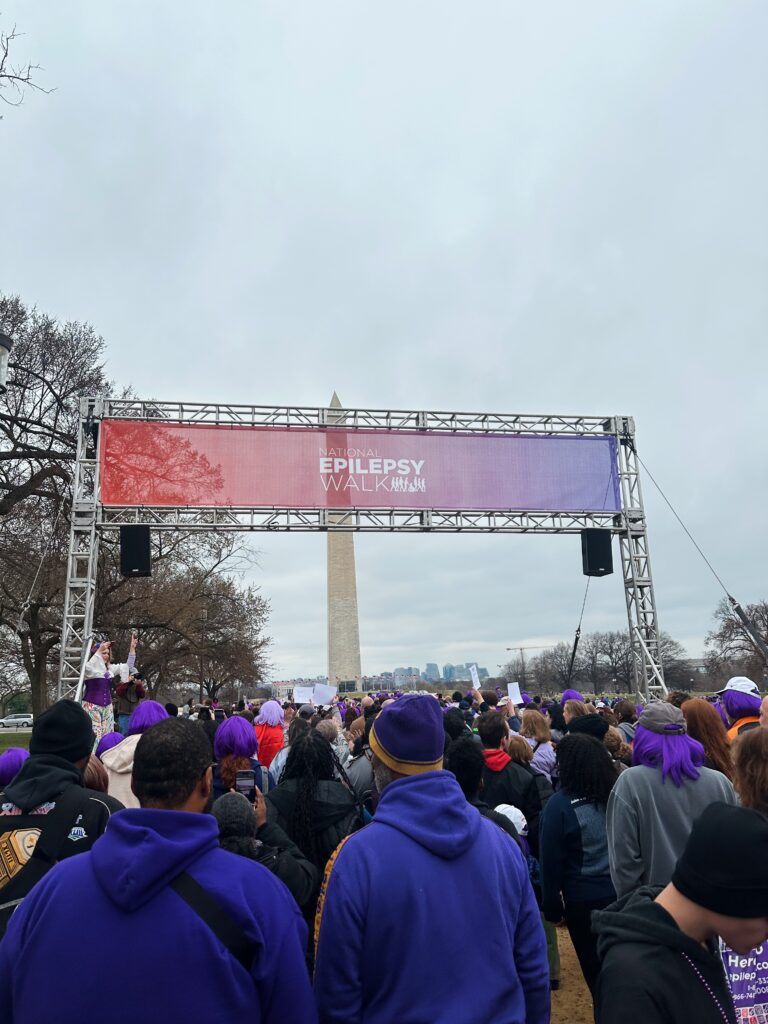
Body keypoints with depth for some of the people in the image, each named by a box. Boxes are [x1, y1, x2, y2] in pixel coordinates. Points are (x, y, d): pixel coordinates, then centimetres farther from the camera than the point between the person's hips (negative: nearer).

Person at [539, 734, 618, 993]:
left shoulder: (559, 805, -18)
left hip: (583, 903, -4)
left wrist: (553, 908, 0)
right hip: (623, 895, 4)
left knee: (595, 969, 15)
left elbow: (551, 862, -11)